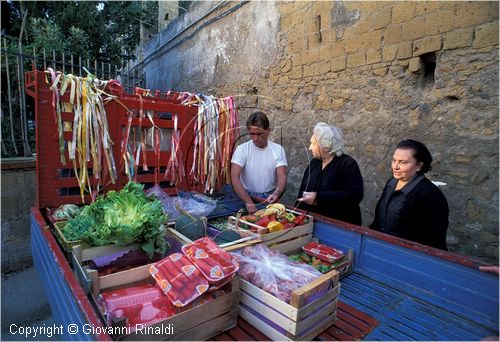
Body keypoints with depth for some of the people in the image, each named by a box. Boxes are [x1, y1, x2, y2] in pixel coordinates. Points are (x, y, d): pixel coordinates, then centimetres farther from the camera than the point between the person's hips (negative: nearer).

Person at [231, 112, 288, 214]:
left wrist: (276, 194, -29)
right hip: (247, 196, -1)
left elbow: (282, 176, -8)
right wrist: (249, 202, -28)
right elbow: (235, 177, -16)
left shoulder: (278, 149, -1)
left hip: (270, 198, 1)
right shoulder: (242, 149, -7)